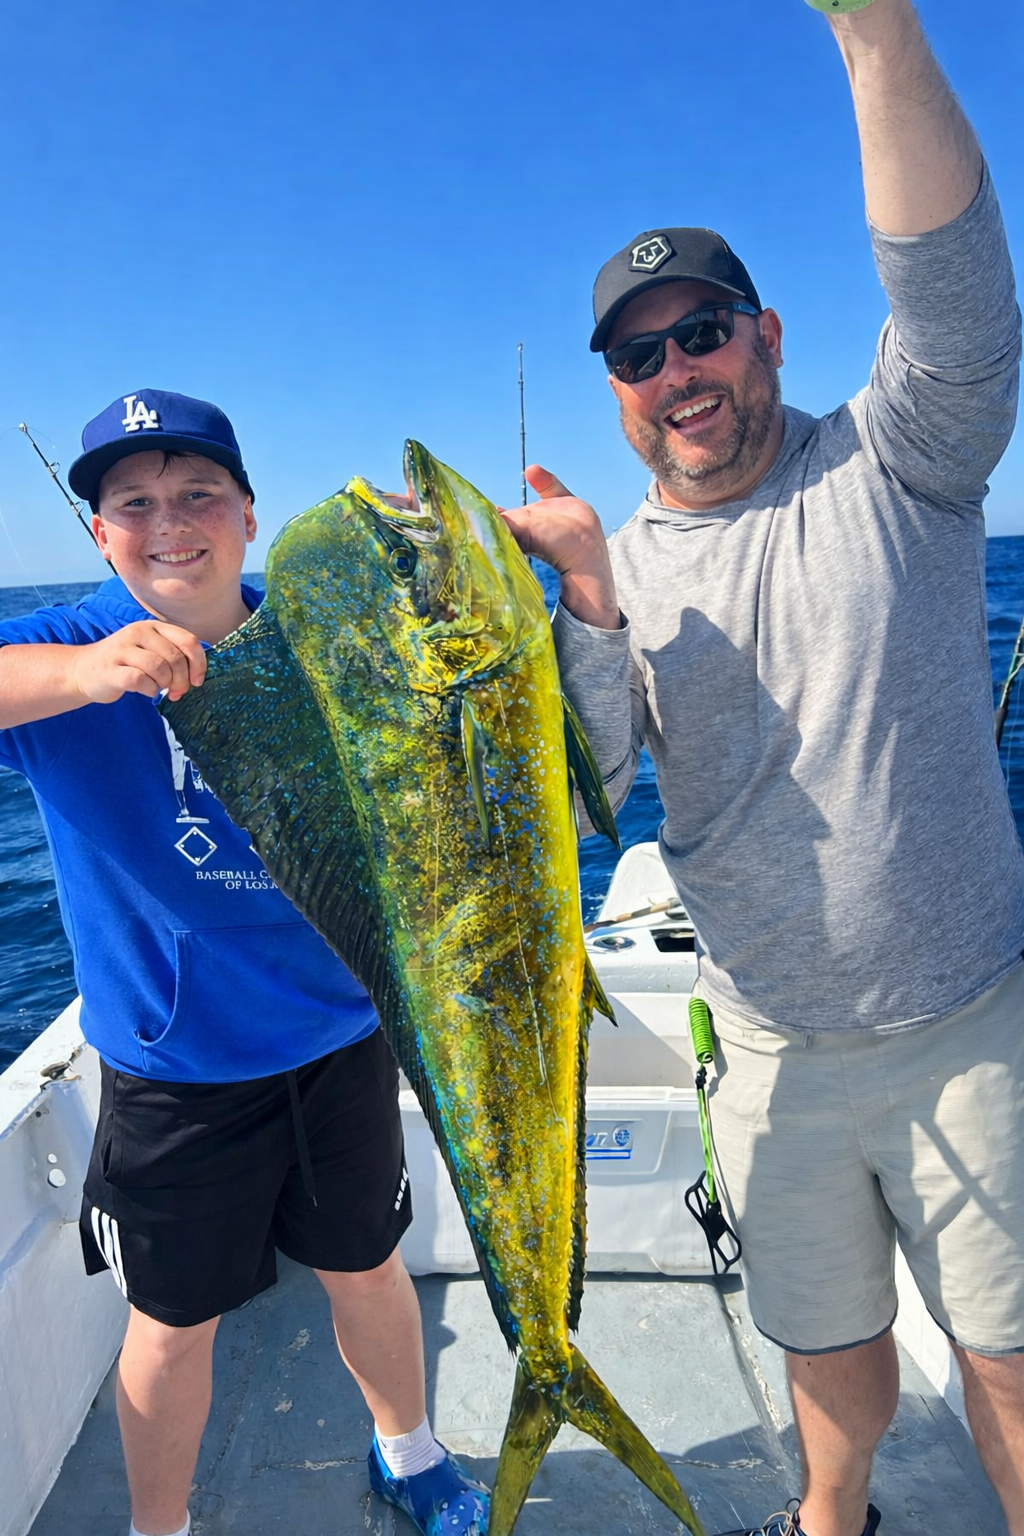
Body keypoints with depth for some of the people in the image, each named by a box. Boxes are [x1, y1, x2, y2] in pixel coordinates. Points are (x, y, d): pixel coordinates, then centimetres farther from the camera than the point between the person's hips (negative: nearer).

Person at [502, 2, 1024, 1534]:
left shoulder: (895, 465, -4)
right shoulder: (618, 566, 0)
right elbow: (577, 791, -12)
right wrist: (590, 600, -26)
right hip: (772, 1051, 3)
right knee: (827, 1339, 22)